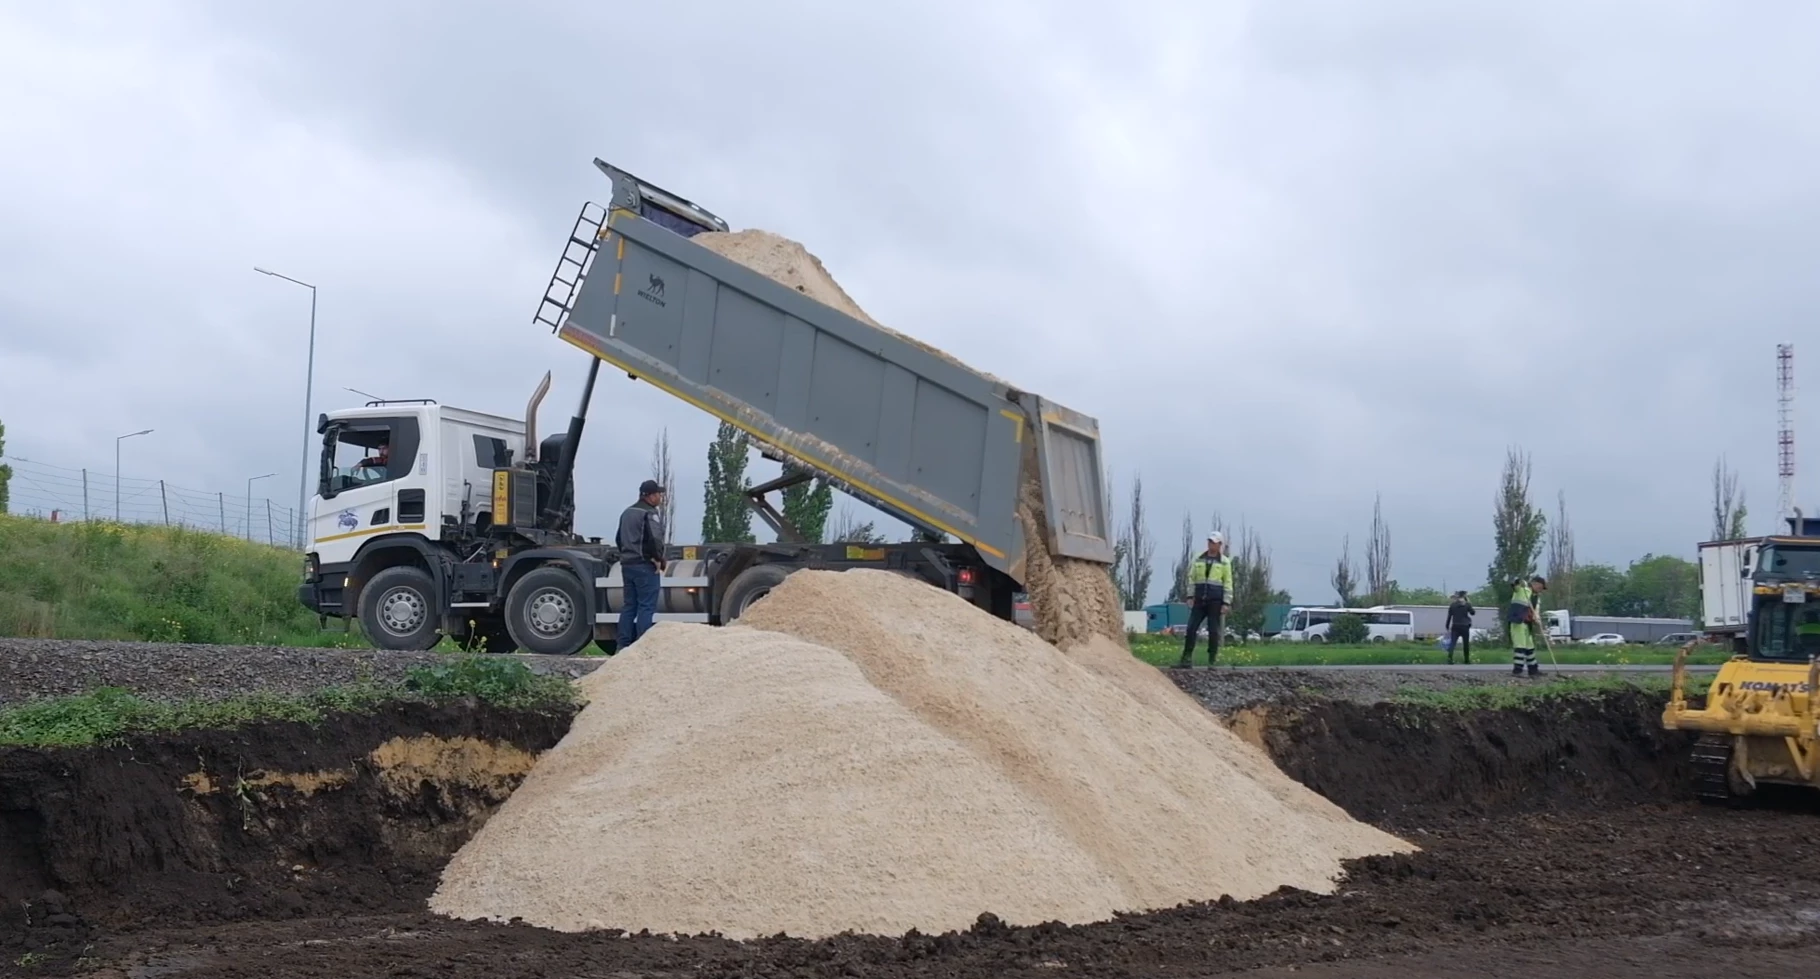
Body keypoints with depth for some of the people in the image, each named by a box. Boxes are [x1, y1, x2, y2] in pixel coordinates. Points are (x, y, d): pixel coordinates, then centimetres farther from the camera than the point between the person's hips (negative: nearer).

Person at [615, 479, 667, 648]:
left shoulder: (627, 513, 18)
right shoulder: (650, 513, -12)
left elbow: (619, 539, 22)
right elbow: (654, 539, -23)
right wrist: (658, 559, -13)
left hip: (627, 564, 9)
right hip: (645, 565, -9)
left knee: (629, 605, 12)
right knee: (646, 606, -7)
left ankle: (624, 645, 11)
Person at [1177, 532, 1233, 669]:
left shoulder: (1224, 562, 2)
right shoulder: (1198, 559, 10)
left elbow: (1228, 584, 0)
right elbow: (1192, 578, 13)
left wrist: (1226, 603, -6)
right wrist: (1190, 596, 3)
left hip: (1216, 600, -3)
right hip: (1199, 600, 3)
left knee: (1214, 631, -1)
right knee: (1191, 628, -4)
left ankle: (1211, 661, 6)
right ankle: (1186, 659, 0)